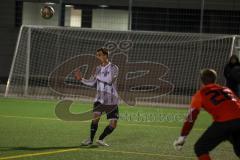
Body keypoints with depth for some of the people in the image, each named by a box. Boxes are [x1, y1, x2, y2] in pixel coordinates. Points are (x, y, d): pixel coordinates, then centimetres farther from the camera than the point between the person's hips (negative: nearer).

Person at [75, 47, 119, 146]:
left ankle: (101, 139, 16)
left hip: (111, 101, -3)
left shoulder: (113, 68, -10)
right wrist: (81, 79, -3)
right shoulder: (98, 68, 7)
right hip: (99, 99, 3)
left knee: (113, 124, -4)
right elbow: (92, 82, 10)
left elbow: (109, 80, -24)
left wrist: (98, 76, -18)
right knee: (96, 116, -19)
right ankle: (90, 139, -8)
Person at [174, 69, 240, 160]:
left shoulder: (200, 94, 15)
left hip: (224, 121, -5)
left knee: (200, 149, 8)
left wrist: (182, 138, 11)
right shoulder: (226, 89, 30)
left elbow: (191, 117, 10)